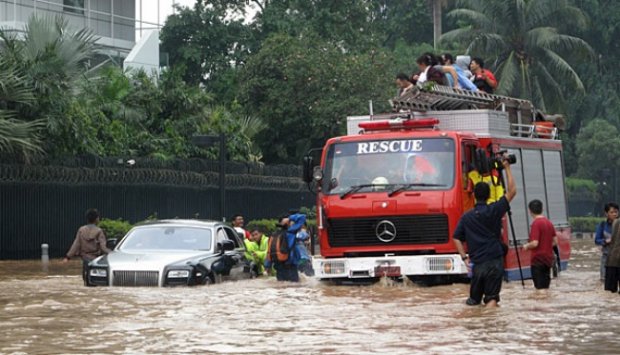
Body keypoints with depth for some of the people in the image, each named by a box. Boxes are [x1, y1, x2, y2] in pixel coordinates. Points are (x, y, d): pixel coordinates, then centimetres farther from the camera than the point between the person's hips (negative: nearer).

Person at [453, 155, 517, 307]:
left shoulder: (467, 217, 7)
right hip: (494, 262, -3)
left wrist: (464, 258, 4)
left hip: (476, 264, 3)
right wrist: (507, 168, 5)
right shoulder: (494, 210, -3)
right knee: (492, 299, -4)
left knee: (473, 300, 15)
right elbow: (512, 191, 0)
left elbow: (457, 238, 4)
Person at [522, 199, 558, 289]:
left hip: (538, 259, -7)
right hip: (548, 258, 7)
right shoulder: (549, 223, 8)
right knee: (546, 286, 13)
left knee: (540, 287, -4)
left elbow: (535, 243, -22)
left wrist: (526, 246, -3)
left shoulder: (536, 224, -15)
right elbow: (555, 241, 11)